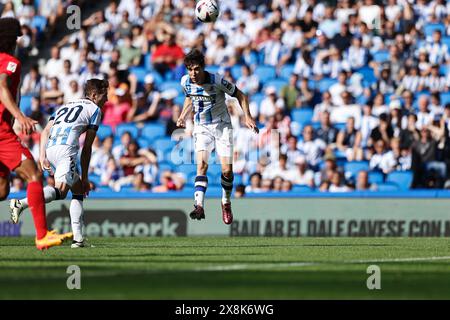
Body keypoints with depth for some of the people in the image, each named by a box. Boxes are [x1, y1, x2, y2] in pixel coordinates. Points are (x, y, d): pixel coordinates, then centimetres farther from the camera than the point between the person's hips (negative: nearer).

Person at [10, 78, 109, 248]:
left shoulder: (65, 106, 33)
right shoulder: (94, 109, 15)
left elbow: (46, 131, 15)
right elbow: (87, 147, 12)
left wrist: (42, 156, 5)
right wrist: (84, 177, 16)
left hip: (49, 148, 8)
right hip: (66, 149, -8)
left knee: (78, 190, 17)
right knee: (60, 191, -22)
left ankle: (78, 237, 6)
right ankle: (21, 204, -43)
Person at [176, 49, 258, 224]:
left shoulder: (217, 80, -20)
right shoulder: (185, 81, -7)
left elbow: (240, 95, -8)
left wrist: (247, 117, -17)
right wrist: (183, 116, 7)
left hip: (222, 125, -2)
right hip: (201, 127, 2)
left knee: (227, 169, -6)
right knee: (202, 165, -20)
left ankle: (226, 203, 19)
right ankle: (199, 206, -31)